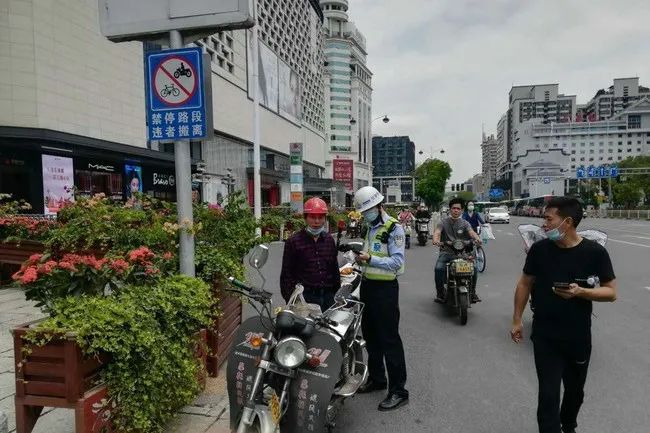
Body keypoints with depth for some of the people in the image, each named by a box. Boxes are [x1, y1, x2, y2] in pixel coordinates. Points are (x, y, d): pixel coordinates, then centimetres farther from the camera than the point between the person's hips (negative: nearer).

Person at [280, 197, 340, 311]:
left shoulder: (329, 240, 12)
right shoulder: (293, 242, -3)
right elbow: (286, 275, -3)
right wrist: (290, 300, -8)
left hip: (328, 297, 5)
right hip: (305, 297, -5)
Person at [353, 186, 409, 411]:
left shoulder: (394, 228, -14)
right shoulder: (371, 228, 14)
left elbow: (396, 262, -21)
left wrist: (370, 259, -28)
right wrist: (361, 255, 5)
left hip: (385, 288, -9)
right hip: (368, 285, 9)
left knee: (389, 339, -3)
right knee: (370, 335, 18)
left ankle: (398, 390, 7)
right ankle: (376, 378, 34)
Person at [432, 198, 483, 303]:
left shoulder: (464, 223, 8)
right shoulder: (444, 222, 4)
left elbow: (471, 232, -11)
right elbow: (437, 231, -14)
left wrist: (477, 238, -35)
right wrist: (436, 240, -38)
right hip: (446, 252, -1)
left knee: (473, 267, -21)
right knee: (439, 268, -28)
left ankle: (472, 292, 2)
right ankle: (440, 293, -8)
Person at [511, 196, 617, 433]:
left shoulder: (595, 252, -11)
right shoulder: (539, 249, -7)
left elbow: (611, 292, -5)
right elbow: (525, 284, 3)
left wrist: (580, 292, -25)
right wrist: (517, 320, 4)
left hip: (579, 336, 1)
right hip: (545, 336, -1)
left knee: (575, 389, 21)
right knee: (548, 393, -3)